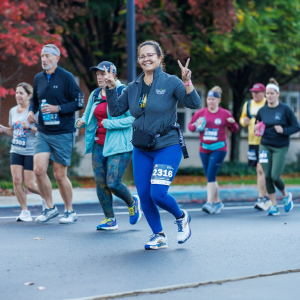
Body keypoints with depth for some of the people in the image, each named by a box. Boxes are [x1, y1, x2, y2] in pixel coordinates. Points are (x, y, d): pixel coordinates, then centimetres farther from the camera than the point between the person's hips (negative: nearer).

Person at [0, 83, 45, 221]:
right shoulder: (13, 111, 10)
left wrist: (30, 127, -25)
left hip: (31, 152, -5)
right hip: (16, 151, 5)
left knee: (29, 184, -4)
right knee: (17, 181, -6)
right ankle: (25, 211, 6)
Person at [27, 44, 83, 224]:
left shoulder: (66, 77, -7)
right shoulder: (38, 78, 9)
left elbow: (78, 103, -9)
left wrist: (58, 108, -18)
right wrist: (31, 111, 3)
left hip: (63, 133, -5)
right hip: (42, 133, 5)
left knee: (60, 175, 0)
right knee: (39, 170, -9)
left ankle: (70, 211, 19)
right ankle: (51, 208, 9)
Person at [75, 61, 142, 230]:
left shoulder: (123, 93, -8)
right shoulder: (95, 95, 11)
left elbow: (133, 118, -15)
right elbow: (88, 114, 25)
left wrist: (109, 124, -18)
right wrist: (82, 122, 3)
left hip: (119, 146, -6)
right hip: (99, 145, 6)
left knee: (113, 183, -12)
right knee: (101, 183, 2)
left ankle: (132, 203, 18)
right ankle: (110, 220, 13)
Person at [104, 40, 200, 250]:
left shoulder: (170, 82, -5)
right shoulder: (133, 88, 9)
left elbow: (194, 103, -14)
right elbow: (116, 111, 10)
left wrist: (187, 82, -28)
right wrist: (111, 87, 0)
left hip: (167, 147, -5)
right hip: (141, 149, 5)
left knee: (158, 193, -16)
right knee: (144, 195, 1)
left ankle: (181, 217, 14)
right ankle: (159, 236, 19)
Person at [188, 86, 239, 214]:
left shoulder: (225, 114, -1)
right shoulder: (200, 113, 4)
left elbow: (235, 130, 5)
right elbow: (190, 126, 11)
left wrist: (232, 123, -17)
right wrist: (196, 125, -11)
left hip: (219, 149, -4)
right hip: (204, 149, 4)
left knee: (211, 175, -16)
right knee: (210, 177, 10)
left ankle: (210, 203, -17)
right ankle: (217, 202, 25)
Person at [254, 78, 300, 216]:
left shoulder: (285, 109, -6)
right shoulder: (262, 111, 4)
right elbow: (257, 126, 19)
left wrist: (283, 130, -19)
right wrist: (257, 129, -4)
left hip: (280, 147, -4)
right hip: (265, 146, 4)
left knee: (275, 176, -10)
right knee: (267, 176, -2)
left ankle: (286, 195, 22)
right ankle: (274, 206, 9)